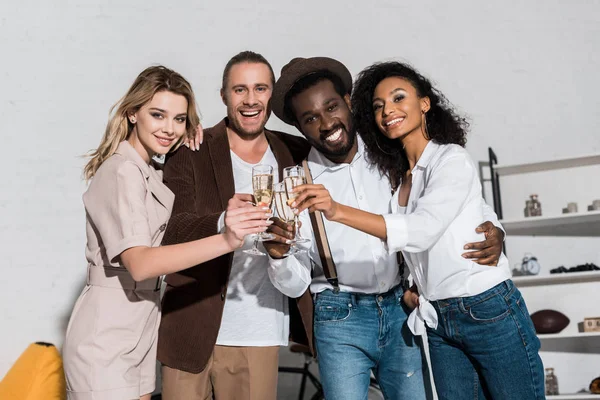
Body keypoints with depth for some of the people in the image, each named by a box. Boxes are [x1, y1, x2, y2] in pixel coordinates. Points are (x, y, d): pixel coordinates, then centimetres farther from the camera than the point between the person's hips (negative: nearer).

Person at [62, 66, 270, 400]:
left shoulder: (148, 172, 13)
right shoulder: (122, 171, -17)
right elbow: (139, 263, -29)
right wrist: (226, 241, -41)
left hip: (140, 335, 9)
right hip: (106, 341, -9)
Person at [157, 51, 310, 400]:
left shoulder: (296, 154, 6)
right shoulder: (191, 153, -2)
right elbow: (173, 232, -13)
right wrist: (223, 223, -31)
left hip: (261, 337, 2)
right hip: (193, 332, -1)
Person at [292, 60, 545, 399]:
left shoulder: (453, 159, -11)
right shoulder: (398, 175, 8)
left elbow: (423, 230, -27)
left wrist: (339, 212, -35)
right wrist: (408, 288, 0)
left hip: (489, 310, -6)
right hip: (438, 320, 6)